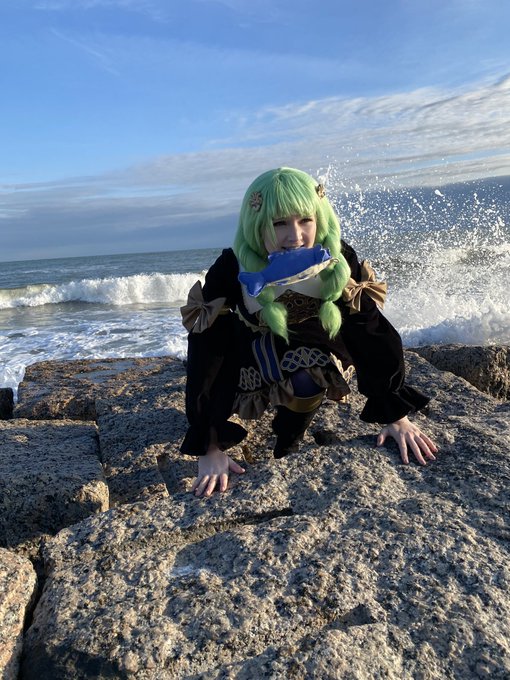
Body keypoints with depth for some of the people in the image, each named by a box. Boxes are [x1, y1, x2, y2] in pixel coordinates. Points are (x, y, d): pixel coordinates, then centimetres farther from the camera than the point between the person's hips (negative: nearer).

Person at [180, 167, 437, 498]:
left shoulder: (339, 263, -28)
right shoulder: (230, 272, -33)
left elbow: (375, 335, -19)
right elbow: (205, 359, -30)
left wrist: (397, 416, -16)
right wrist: (210, 449, -31)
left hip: (314, 358, 0)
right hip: (252, 364, 1)